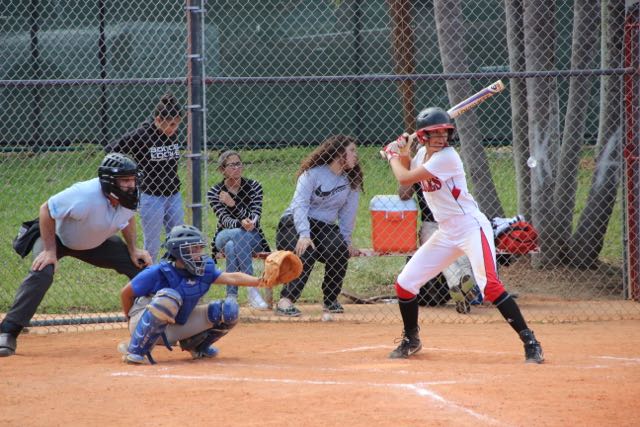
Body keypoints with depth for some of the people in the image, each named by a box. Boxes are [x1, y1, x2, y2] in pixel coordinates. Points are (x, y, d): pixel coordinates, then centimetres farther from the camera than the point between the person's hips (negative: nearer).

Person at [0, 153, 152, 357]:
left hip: (97, 242, 6)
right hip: (56, 236, -6)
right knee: (41, 273, -33)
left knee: (140, 265, -2)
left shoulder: (129, 196, -20)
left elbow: (128, 217, 5)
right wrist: (50, 251, -29)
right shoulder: (84, 196, -41)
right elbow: (46, 210, -29)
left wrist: (132, 250, -4)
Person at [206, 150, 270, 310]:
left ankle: (231, 296, -39)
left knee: (232, 247, -34)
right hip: (224, 236, 0)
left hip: (253, 239, 1)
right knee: (238, 234, -36)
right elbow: (225, 220, -18)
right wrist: (241, 224, -40)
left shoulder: (254, 187, -2)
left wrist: (234, 204, -27)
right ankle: (252, 289, -45)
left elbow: (255, 218, -14)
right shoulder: (214, 192, -5)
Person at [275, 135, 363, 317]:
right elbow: (300, 205, -18)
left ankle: (331, 299, -5)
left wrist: (346, 240, 1)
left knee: (340, 250, -26)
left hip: (325, 227, 4)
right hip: (294, 224, -4)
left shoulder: (351, 180, 6)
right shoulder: (313, 173, -10)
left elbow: (348, 213, 10)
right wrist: (304, 235, -31)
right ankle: (286, 300, -38)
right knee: (306, 251, -35)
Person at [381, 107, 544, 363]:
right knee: (404, 283, 7)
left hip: (471, 227, -8)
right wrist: (402, 156, 9)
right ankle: (411, 340, 28)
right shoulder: (424, 155, 8)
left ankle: (530, 342, -21)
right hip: (446, 234, 9)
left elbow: (404, 179, -18)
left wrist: (392, 156, 1)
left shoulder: (447, 157, -18)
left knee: (489, 285, -25)